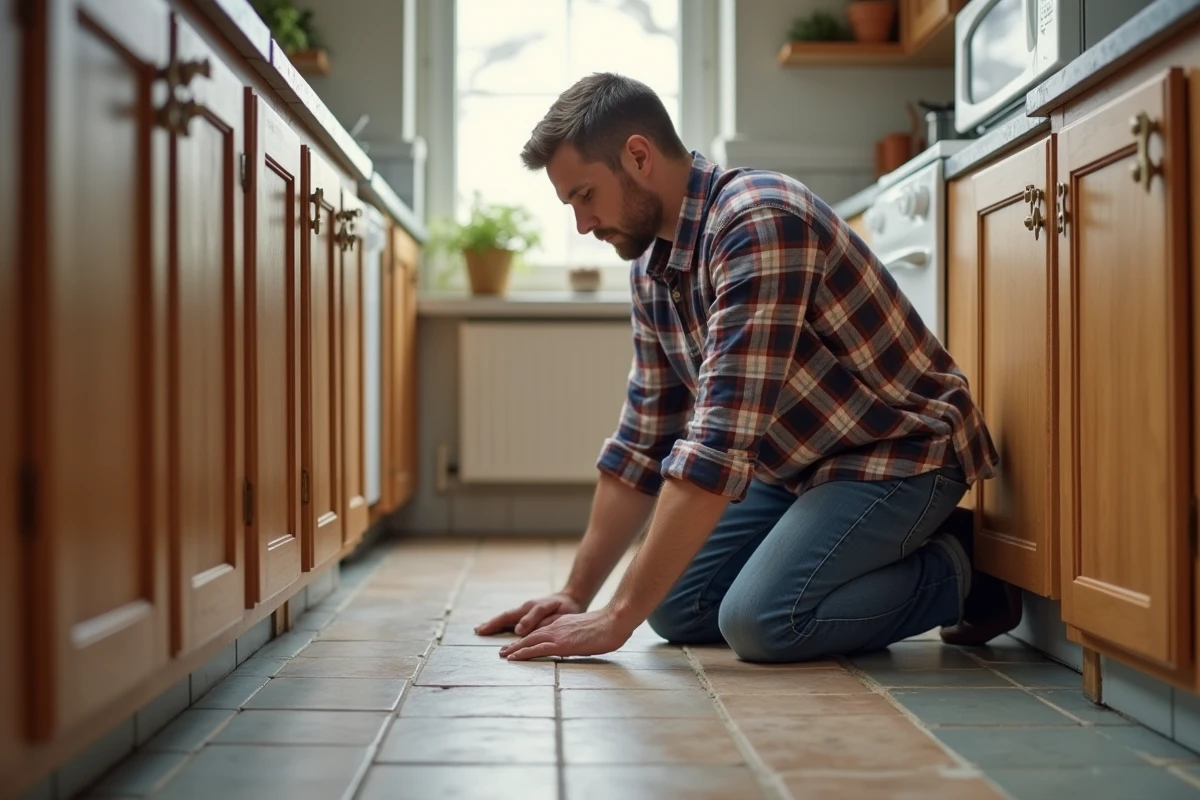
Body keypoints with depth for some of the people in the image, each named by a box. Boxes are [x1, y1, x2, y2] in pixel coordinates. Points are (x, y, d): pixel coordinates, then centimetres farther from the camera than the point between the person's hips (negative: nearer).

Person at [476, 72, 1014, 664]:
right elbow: (642, 443, 7)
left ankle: (953, 576, -1)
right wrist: (575, 594, 3)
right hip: (800, 461, 9)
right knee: (675, 609, 1)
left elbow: (720, 443, -34)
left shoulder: (759, 222, -28)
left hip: (899, 450, -9)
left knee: (759, 621, -26)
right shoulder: (652, 269, 1)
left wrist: (617, 619, -32)